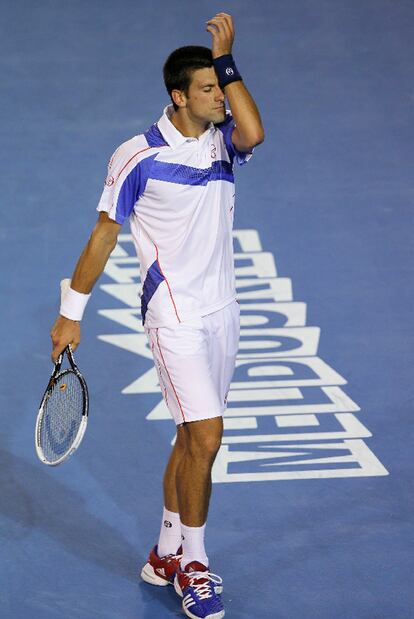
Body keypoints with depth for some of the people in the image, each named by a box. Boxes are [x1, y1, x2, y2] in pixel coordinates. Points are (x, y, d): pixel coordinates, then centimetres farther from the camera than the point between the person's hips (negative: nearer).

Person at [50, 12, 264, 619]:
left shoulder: (223, 142, 3)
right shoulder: (137, 157, -10)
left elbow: (254, 132, -22)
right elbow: (103, 234, -3)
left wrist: (226, 60, -17)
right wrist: (71, 313, -2)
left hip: (221, 313, 6)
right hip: (174, 315, -6)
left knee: (192, 439, 13)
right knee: (206, 438, -12)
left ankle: (166, 556, 26)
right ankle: (193, 568, 2)